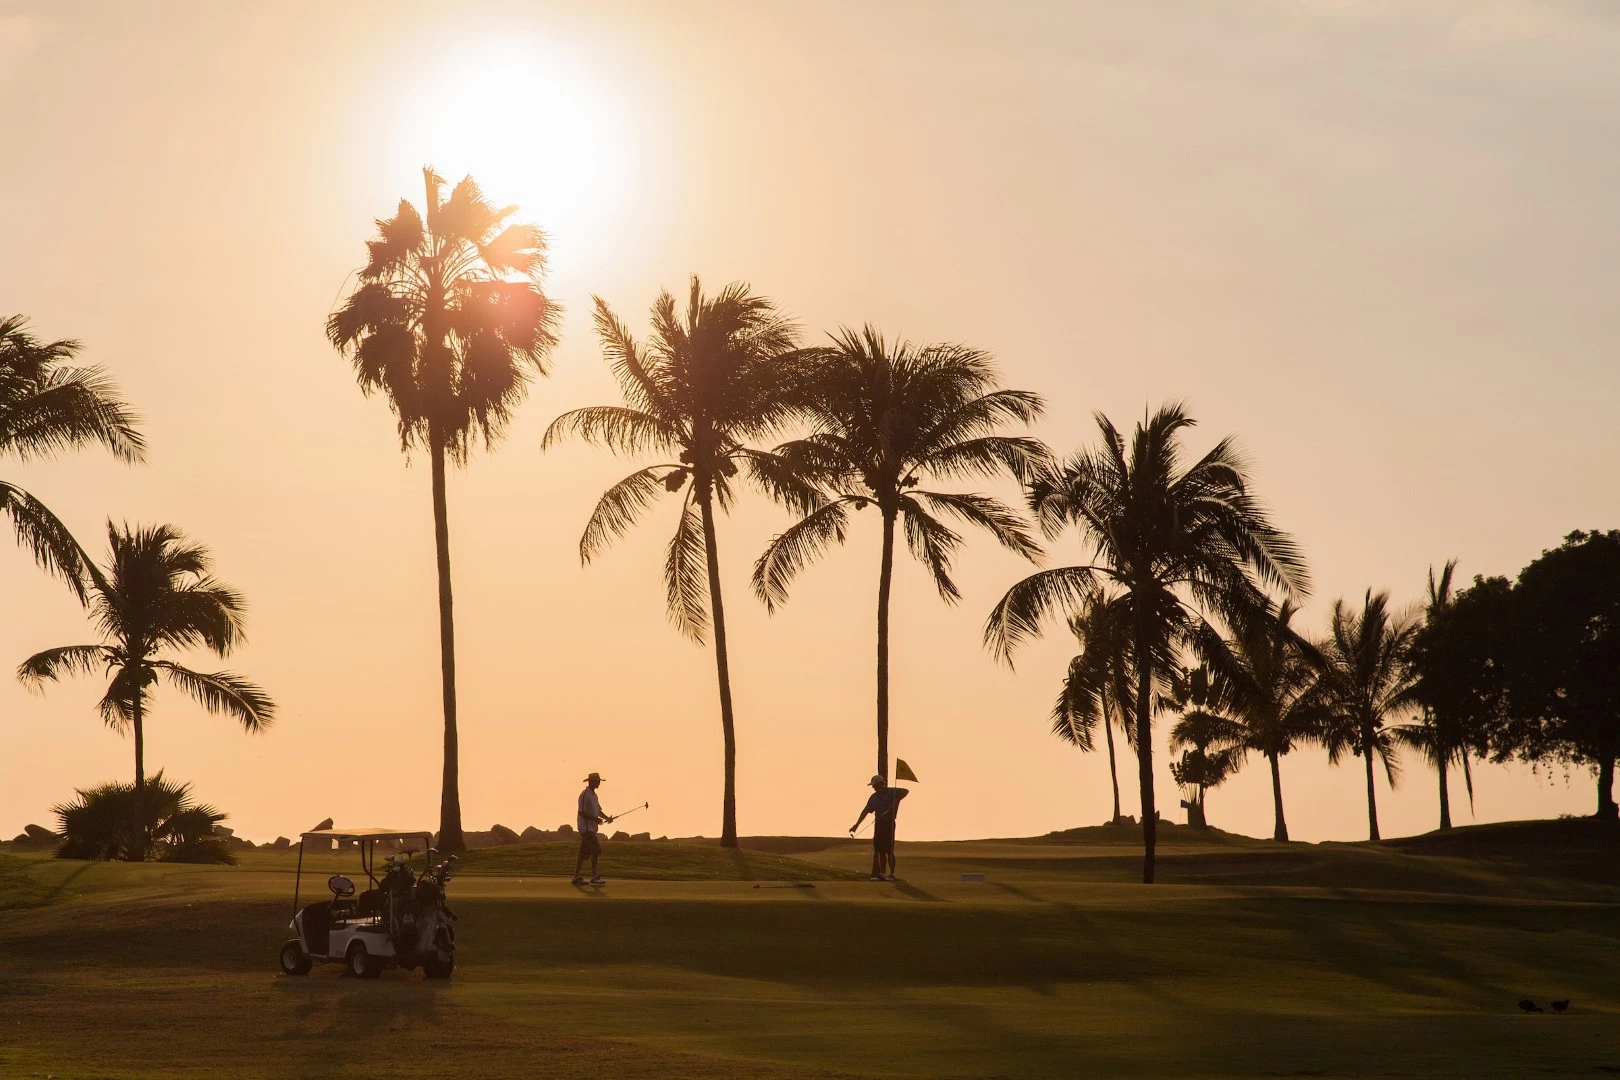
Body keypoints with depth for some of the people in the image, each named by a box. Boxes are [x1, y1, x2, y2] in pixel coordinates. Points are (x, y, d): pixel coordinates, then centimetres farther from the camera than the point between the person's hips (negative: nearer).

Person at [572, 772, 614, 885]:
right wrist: (596, 819, -23)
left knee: (584, 852, 9)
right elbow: (582, 812, -19)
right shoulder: (584, 795, -14)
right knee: (596, 851, -13)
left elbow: (598, 810, 19)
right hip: (586, 828, -10)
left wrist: (606, 818, 1)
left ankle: (577, 877, 11)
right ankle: (594, 877, -11)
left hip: (591, 828, 10)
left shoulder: (593, 795, 17)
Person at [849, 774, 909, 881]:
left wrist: (896, 801, -24)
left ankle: (891, 874, -1)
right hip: (878, 824, 6)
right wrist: (856, 825, 11)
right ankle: (882, 874, 9)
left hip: (889, 824, -6)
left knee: (889, 850, -7)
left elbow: (905, 791, -12)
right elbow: (865, 811, 14)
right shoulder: (874, 797, 13)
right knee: (880, 850, 4)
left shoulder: (891, 792, -5)